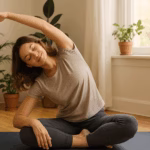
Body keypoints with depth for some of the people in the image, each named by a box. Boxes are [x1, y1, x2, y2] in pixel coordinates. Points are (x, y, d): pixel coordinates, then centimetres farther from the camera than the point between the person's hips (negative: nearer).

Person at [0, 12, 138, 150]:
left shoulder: (68, 53, -14)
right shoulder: (39, 85, -11)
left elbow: (45, 26, -28)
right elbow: (18, 119, -13)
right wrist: (33, 122, -36)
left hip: (95, 117, -1)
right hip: (68, 122, 2)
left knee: (130, 124, -32)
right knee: (26, 134, -27)